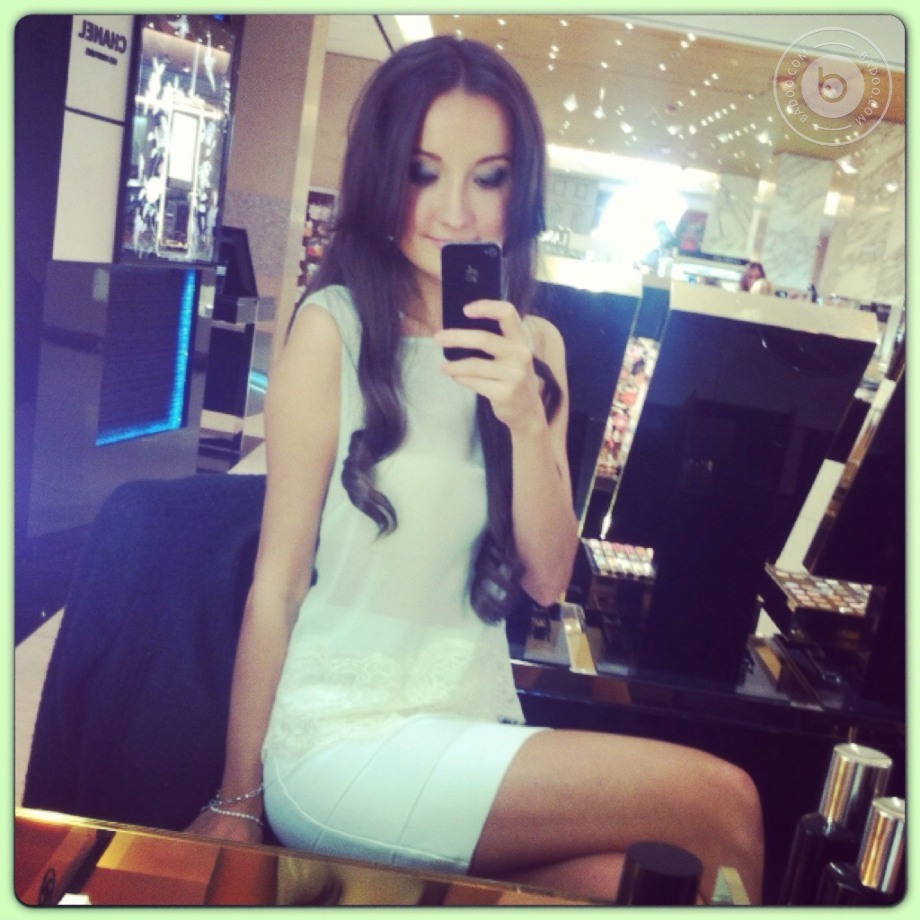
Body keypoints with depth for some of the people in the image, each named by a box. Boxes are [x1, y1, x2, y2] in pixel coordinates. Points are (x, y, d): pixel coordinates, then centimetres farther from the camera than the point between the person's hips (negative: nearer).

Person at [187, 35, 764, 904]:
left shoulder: (534, 345, 6)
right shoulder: (334, 327, -11)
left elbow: (547, 579, 0)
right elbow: (276, 581, -9)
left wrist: (527, 419, -17)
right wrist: (235, 801, -2)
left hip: (474, 727, 5)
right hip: (341, 741, -4)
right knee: (721, 802, -15)